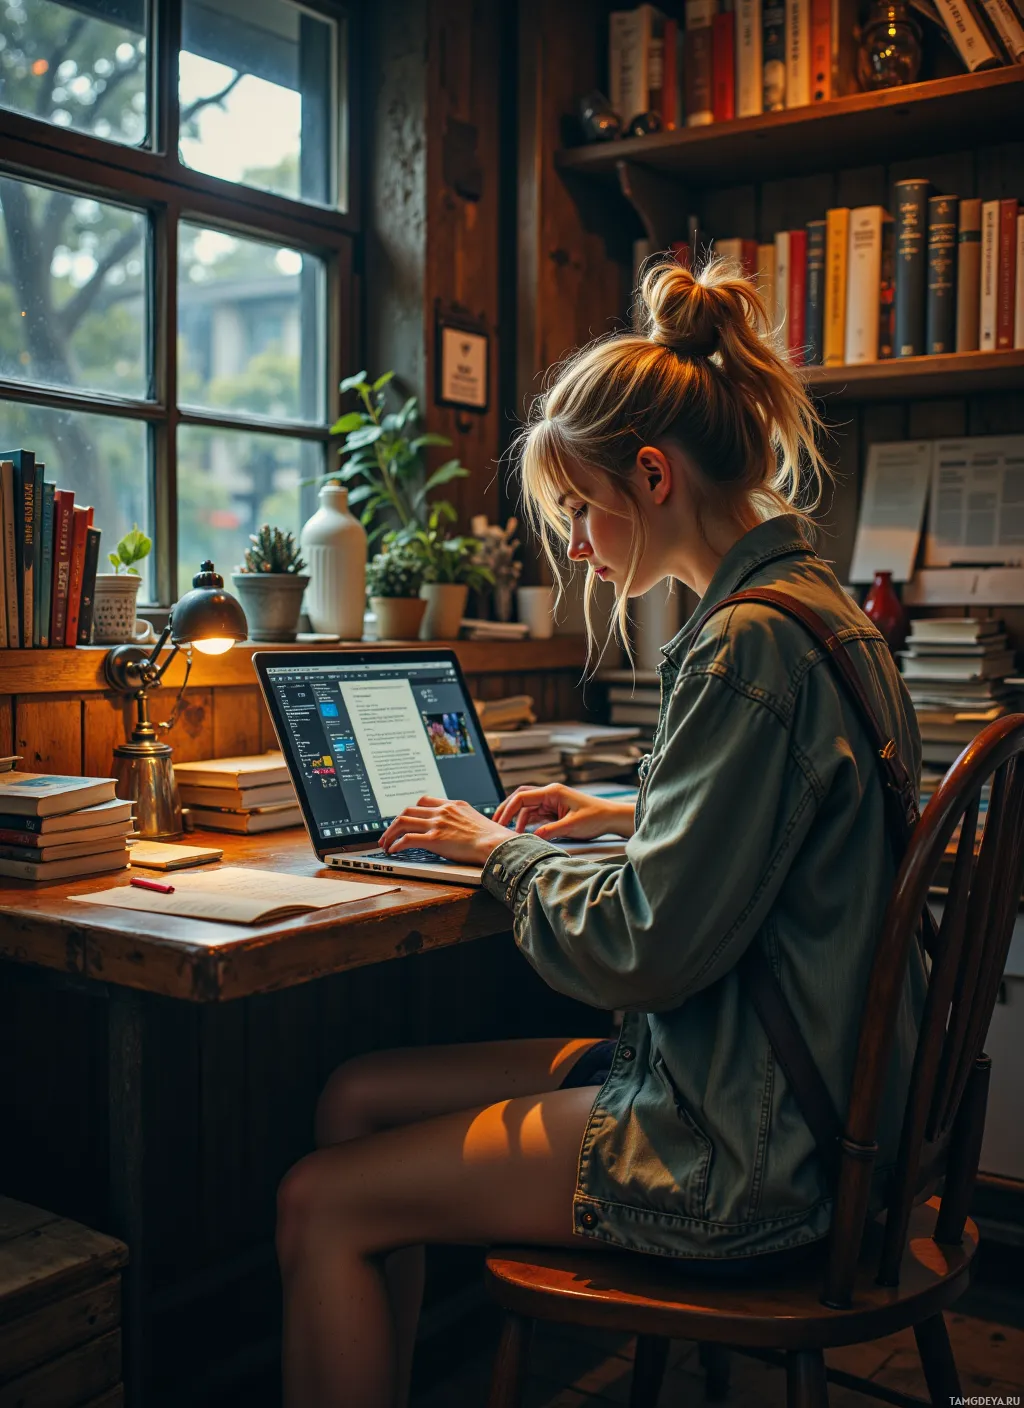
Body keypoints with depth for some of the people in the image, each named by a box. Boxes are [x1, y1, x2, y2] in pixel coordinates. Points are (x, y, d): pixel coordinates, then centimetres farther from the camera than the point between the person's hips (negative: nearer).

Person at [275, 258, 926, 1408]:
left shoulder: (753, 647, -23)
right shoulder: (810, 605, 9)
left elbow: (646, 950, -22)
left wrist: (499, 850, -7)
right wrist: (625, 816, 13)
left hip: (750, 1158, -10)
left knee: (321, 1206, -4)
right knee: (356, 1094, 12)